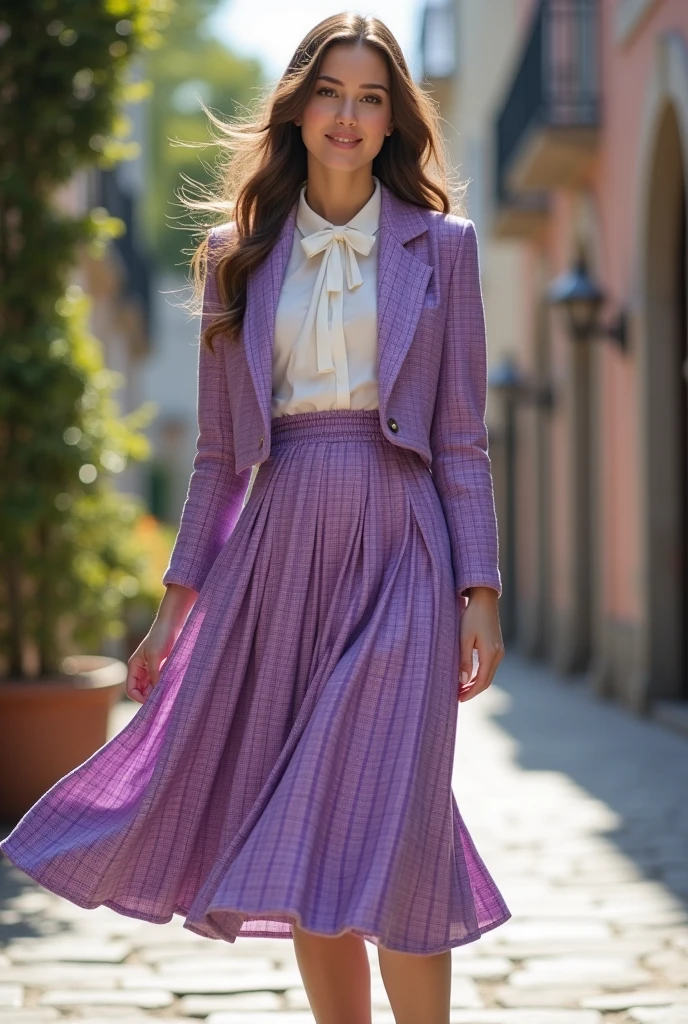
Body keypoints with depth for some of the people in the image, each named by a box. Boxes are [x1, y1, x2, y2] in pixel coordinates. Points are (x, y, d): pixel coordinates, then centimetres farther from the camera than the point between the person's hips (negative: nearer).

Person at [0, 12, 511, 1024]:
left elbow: (462, 438, 3)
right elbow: (220, 453, 12)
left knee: (386, 839, -10)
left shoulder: (440, 245, 6)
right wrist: (179, 602, 7)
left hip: (398, 558, -2)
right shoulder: (240, 253, 11)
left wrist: (480, 592, -5)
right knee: (303, 850, 5)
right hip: (277, 557, 3)